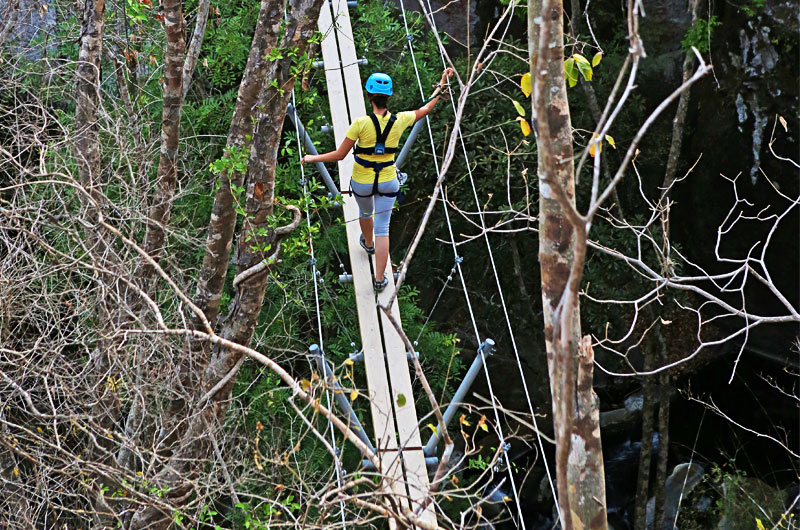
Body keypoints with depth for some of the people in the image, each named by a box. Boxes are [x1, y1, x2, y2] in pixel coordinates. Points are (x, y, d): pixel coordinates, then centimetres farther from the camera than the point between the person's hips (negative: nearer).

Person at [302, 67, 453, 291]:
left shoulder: (361, 123, -23)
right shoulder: (400, 121, -14)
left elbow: (340, 155, -17)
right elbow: (427, 108, 5)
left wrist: (313, 158, -2)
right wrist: (442, 84, 16)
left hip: (362, 182, -1)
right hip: (388, 181, 1)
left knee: (366, 212, 31)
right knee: (382, 228, 8)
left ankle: (368, 243, 61)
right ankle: (380, 279, 7)